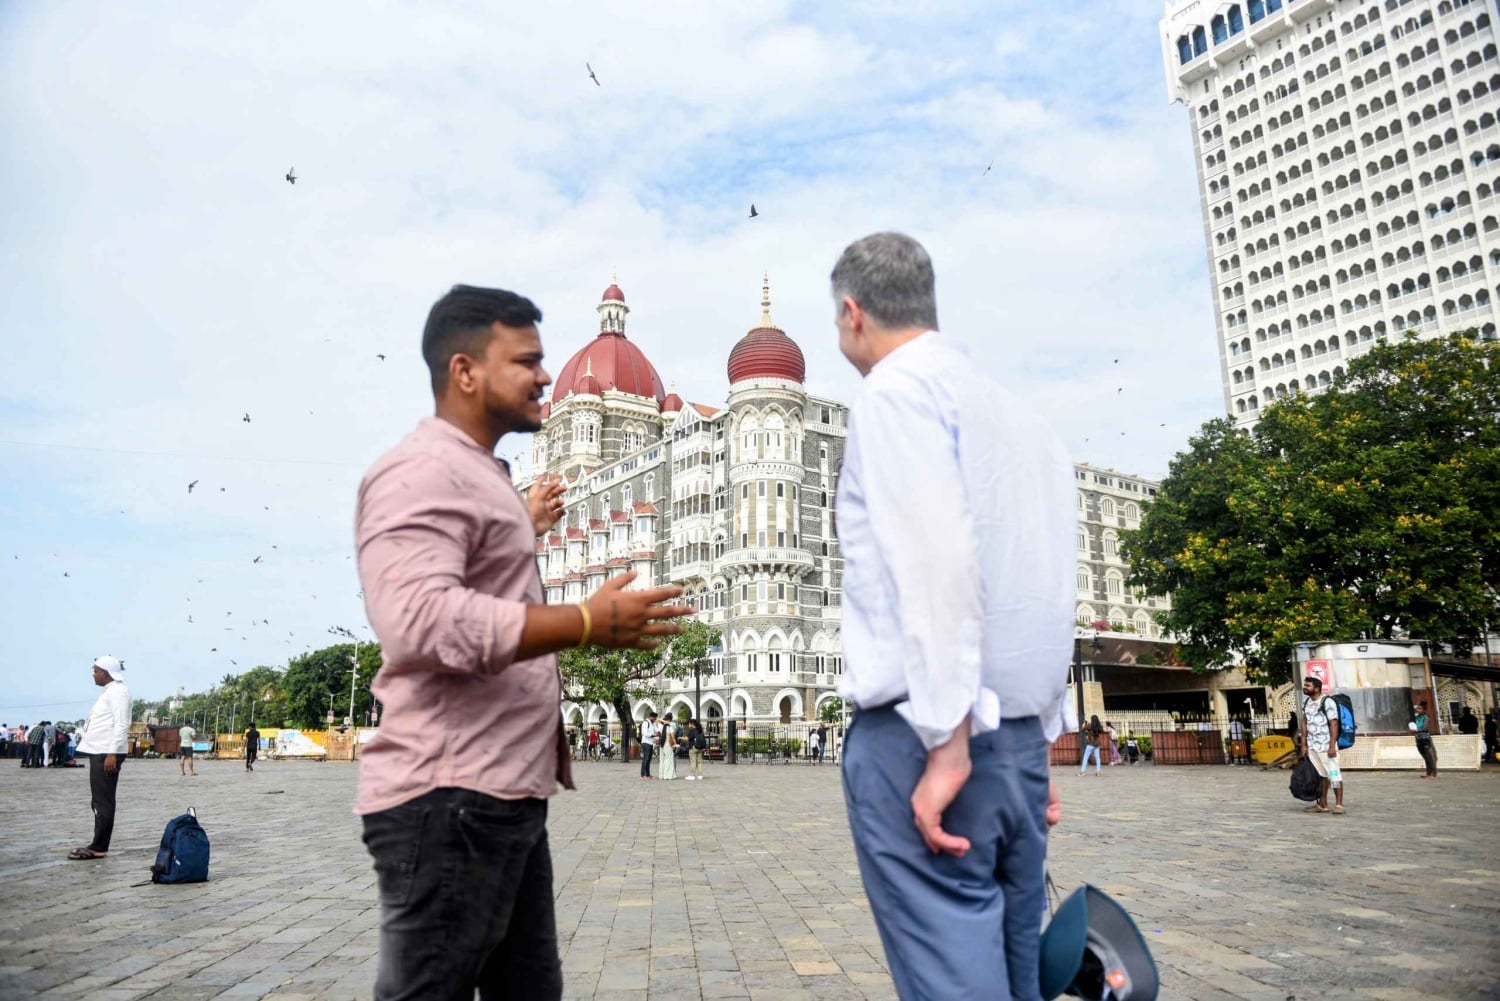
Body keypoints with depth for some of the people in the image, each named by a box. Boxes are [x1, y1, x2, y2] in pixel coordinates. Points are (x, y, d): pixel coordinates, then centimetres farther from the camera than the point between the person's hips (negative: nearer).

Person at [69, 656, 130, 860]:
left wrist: (112, 754, -24)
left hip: (107, 753, -10)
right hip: (99, 752, 10)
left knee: (103, 802, -6)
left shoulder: (118, 691, -11)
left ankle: (98, 847, -3)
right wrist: (105, 754, 15)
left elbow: (121, 725, -19)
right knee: (99, 802, 12)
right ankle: (98, 845, 17)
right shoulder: (108, 692, 20)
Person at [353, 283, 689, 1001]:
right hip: (449, 799, -10)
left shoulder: (479, 473, 19)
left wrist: (525, 529, 30)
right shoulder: (422, 469, -14)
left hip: (505, 794, 10)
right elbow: (419, 619, -30)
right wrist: (590, 622, -27)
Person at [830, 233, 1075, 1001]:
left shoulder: (897, 391, -5)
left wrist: (946, 742, -19)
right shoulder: (1022, 414, 19)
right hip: (1019, 735, 8)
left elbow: (938, 561, -19)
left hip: (921, 734, -8)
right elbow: (1047, 594, 19)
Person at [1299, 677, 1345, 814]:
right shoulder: (1306, 703, 10)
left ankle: (1339, 804, 3)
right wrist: (1304, 744, 11)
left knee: (1334, 774, -2)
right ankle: (1322, 804, 17)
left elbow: (1334, 725, -14)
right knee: (1321, 775, 12)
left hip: (1326, 746, -7)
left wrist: (1332, 746, -18)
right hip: (1312, 746, 7)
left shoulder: (1327, 703, -11)